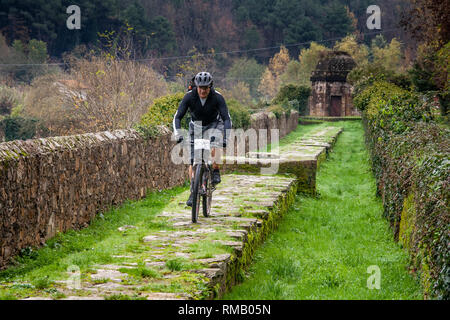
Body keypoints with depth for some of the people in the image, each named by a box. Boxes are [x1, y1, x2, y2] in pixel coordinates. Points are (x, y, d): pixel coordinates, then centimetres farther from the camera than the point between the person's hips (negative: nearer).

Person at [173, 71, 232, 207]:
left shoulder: (217, 97, -26)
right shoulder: (189, 96, -24)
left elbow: (227, 118, -29)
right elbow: (177, 117, -24)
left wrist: (226, 137, -43)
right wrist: (178, 134, -40)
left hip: (214, 124, -1)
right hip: (196, 126, 2)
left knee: (213, 147, -34)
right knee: (193, 161, -8)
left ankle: (215, 172, -10)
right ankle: (193, 193, -1)